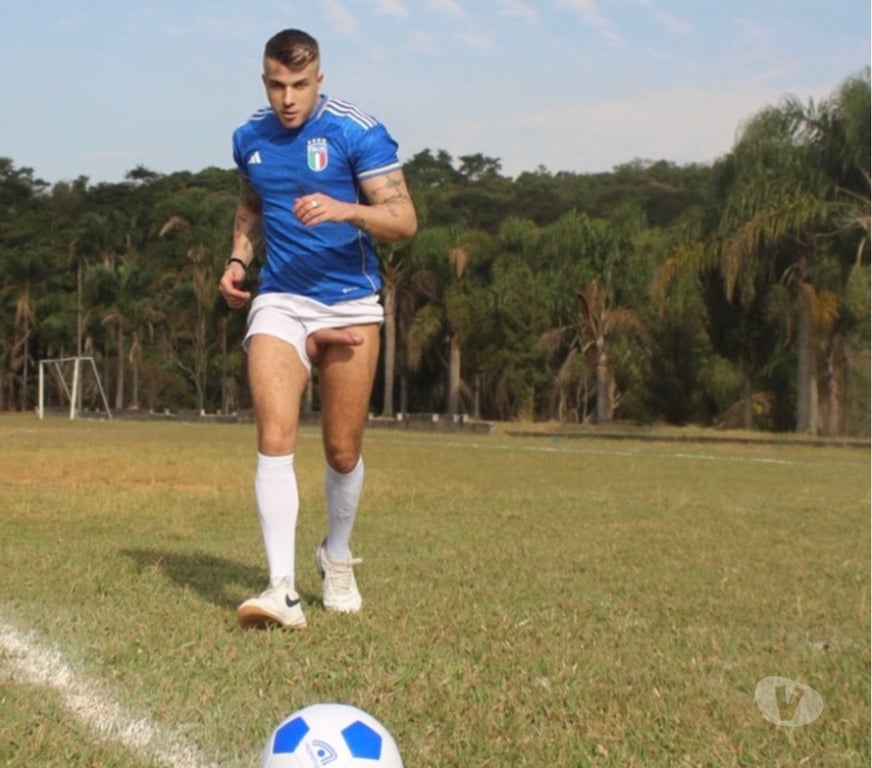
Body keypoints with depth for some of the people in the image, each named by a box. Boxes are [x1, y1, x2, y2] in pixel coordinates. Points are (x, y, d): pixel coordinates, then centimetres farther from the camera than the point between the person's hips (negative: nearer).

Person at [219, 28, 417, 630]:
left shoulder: (358, 131, -9)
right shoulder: (249, 138, 6)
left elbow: (404, 219, -14)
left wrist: (344, 210, -32)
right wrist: (239, 257, 7)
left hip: (350, 305, -2)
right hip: (279, 302, 3)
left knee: (343, 452, 6)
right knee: (274, 438, -16)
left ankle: (338, 560, 33)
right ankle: (283, 588, -18)